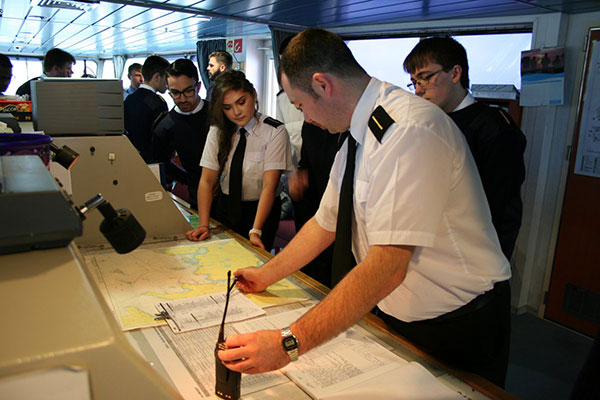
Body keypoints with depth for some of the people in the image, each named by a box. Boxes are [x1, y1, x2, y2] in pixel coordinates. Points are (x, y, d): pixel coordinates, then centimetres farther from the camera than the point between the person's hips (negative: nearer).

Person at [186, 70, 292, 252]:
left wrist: (255, 231, -29)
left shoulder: (275, 132, -14)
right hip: (225, 208, 4)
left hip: (262, 210, -3)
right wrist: (204, 225, -19)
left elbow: (269, 185, -21)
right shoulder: (217, 132, -1)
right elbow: (206, 180, -7)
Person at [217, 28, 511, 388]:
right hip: (393, 316, 8)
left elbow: (387, 266, -35)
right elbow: (325, 224, 11)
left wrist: (289, 343, -36)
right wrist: (267, 274, 12)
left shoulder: (411, 130, -29)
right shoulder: (358, 136, 2)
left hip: (455, 328, -7)